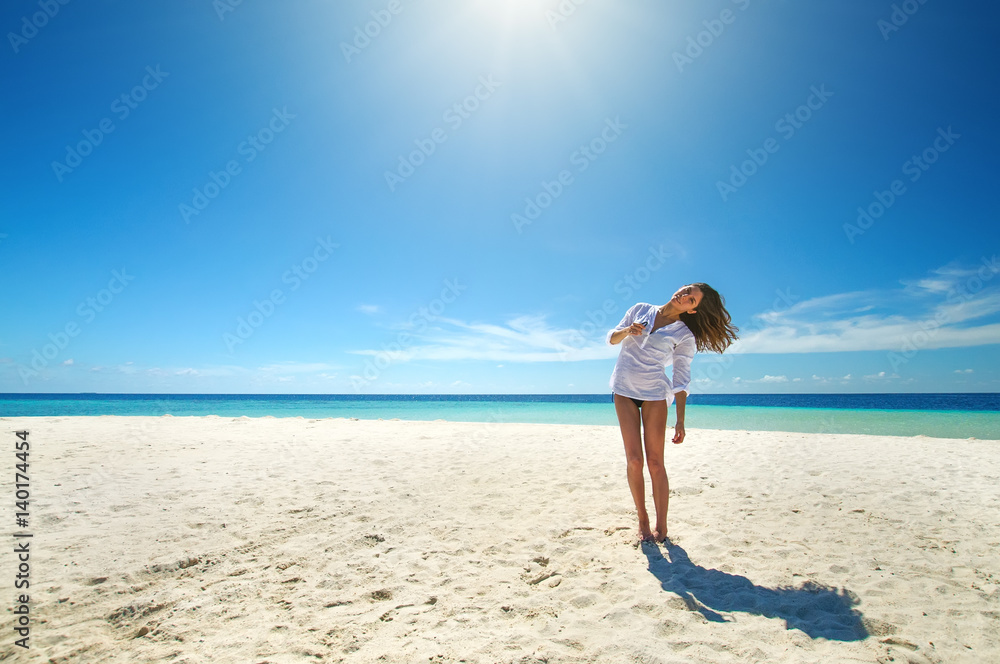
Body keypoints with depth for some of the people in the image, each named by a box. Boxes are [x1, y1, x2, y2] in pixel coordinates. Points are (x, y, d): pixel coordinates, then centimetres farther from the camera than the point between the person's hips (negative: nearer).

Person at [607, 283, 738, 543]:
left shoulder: (684, 335, 0)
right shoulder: (640, 310, 8)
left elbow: (681, 380, 0)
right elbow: (612, 338, 11)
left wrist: (680, 421, -6)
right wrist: (627, 331, -12)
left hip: (654, 393, -1)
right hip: (624, 390, 2)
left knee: (655, 462, -4)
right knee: (634, 459, -3)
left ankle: (661, 526, 8)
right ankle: (642, 519, 11)